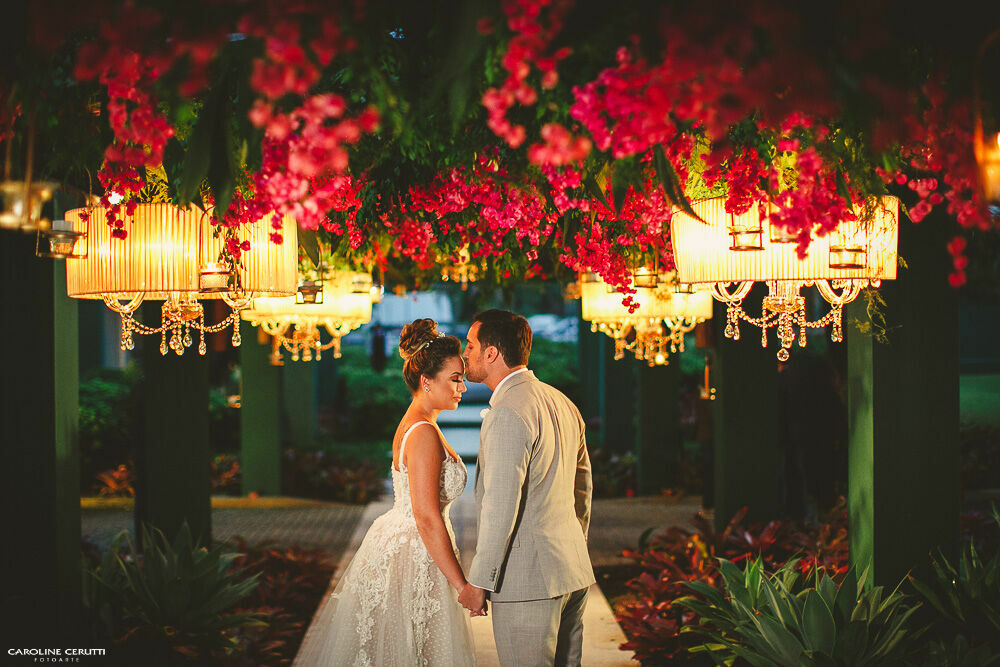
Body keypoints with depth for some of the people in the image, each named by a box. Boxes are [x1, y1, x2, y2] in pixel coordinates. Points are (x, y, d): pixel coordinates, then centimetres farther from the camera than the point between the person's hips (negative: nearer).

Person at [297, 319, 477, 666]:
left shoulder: (413, 423, 10)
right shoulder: (424, 434, -21)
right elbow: (427, 519, -25)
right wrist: (462, 585, -22)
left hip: (395, 545, 10)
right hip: (413, 559, -10)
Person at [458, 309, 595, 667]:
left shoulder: (508, 413, -16)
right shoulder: (562, 403, 13)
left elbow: (501, 507, -20)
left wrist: (478, 583, -14)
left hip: (528, 581, -9)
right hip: (573, 574, 9)